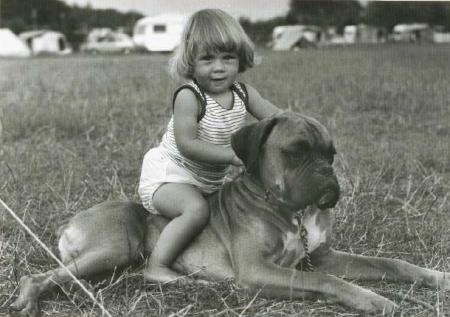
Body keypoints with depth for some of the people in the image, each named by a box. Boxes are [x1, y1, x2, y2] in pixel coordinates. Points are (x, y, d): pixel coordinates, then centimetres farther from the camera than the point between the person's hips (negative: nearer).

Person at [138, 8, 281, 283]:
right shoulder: (189, 96, -22)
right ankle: (157, 268, -22)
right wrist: (233, 155, -33)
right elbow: (187, 145, -29)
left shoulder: (244, 94, -3)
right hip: (167, 175, -8)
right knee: (197, 209, -32)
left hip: (208, 182, 8)